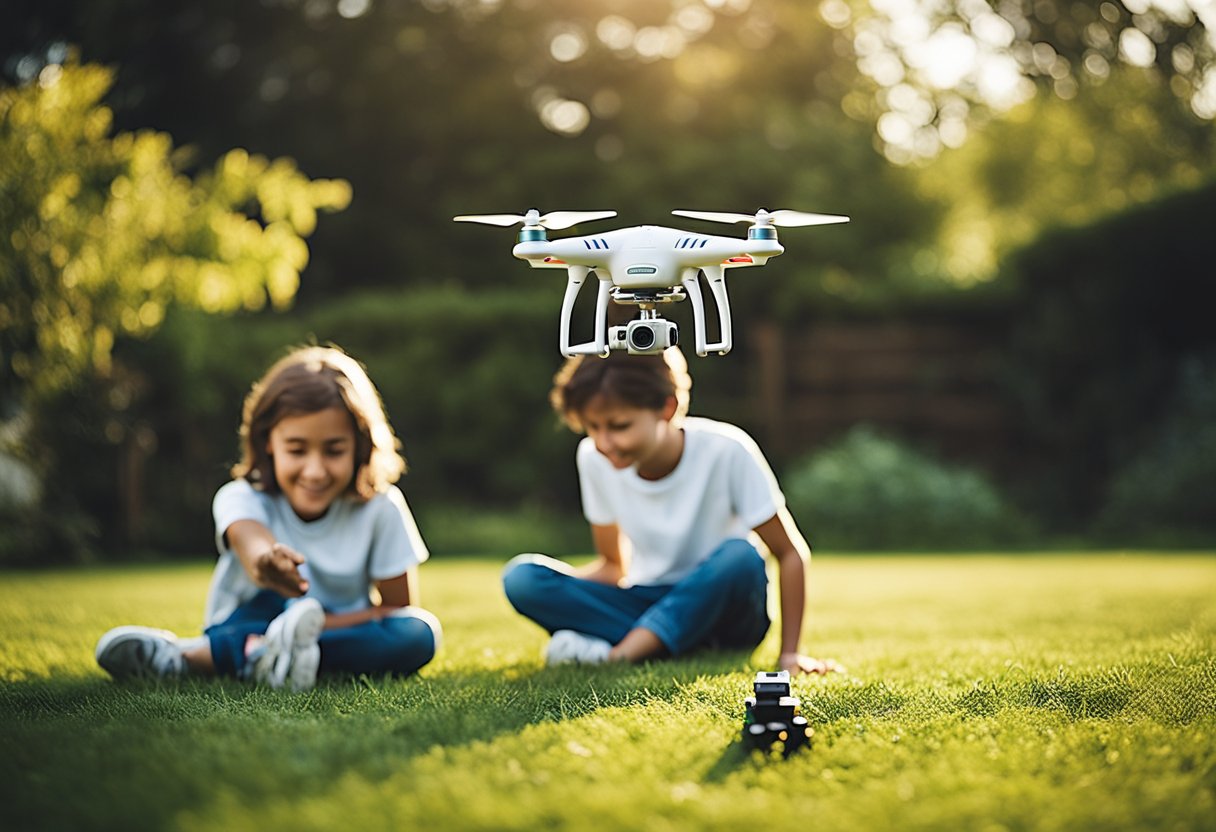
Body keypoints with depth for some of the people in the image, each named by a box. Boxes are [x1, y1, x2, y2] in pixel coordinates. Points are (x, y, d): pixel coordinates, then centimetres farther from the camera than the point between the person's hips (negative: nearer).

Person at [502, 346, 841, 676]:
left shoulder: (726, 451, -20)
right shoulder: (593, 458, -9)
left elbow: (790, 552, -12)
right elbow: (613, 565, 4)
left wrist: (789, 653, -18)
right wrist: (558, 593, -16)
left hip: (721, 610, -2)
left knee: (740, 557, -37)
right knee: (522, 577, -20)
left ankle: (614, 656, -31)